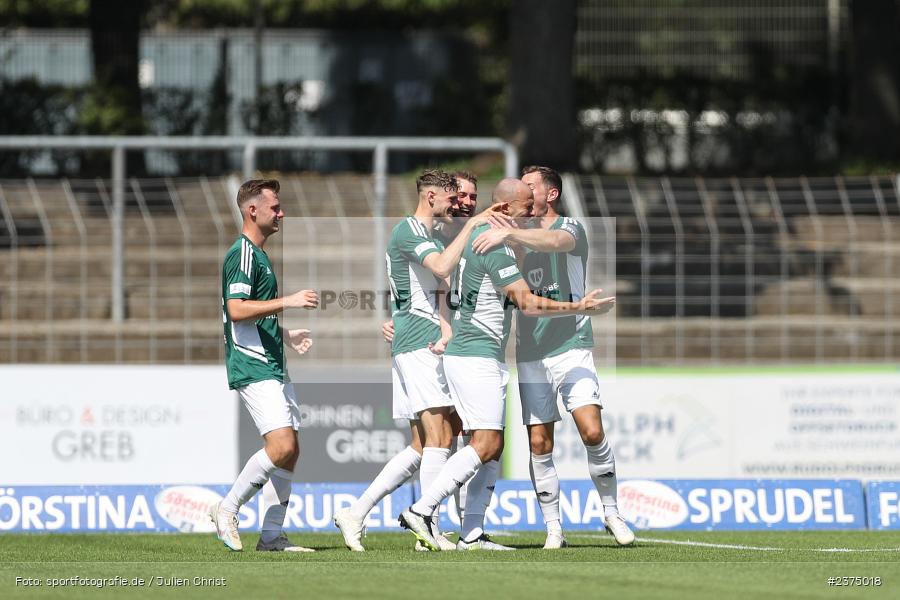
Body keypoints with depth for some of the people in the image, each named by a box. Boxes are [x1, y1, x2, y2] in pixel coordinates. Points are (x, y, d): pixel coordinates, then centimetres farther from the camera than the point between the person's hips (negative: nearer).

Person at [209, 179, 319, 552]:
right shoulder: (242, 254, -11)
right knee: (281, 445, -19)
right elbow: (237, 309, -23)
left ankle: (272, 535, 7)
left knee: (289, 450, 5)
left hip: (272, 367, 10)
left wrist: (287, 335, 23)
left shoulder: (258, 255, 21)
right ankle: (227, 509, -6)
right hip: (252, 367, -10)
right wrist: (288, 302, -24)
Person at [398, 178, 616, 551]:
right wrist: (579, 308, -13)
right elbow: (528, 303, -18)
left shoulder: (478, 236, 16)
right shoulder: (494, 245, -16)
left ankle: (471, 535, 2)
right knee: (485, 444, -14)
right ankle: (421, 511, -15)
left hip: (485, 359, 10)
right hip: (476, 356, -10)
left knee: (493, 448, 6)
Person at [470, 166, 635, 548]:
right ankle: (553, 528, 5)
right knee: (539, 445, -2)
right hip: (530, 355, 5)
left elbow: (555, 241, -25)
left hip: (571, 347, -5)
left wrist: (509, 234, -39)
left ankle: (611, 512, 0)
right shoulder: (520, 237, 18)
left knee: (592, 431, -17)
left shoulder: (569, 227, 0)